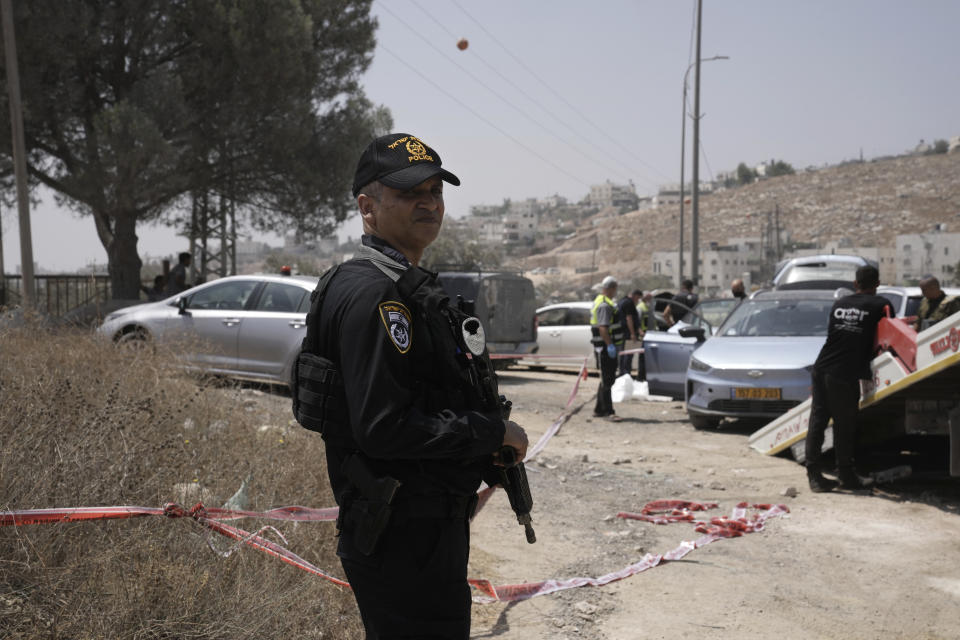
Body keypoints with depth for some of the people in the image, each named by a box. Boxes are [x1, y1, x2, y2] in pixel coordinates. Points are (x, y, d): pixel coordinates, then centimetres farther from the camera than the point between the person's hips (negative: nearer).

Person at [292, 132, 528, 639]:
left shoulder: (411, 287, 16)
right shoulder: (372, 293, -19)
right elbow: (384, 428, -26)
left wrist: (493, 440, 9)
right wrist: (494, 432, -17)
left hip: (433, 522, 11)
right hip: (403, 536, -11)